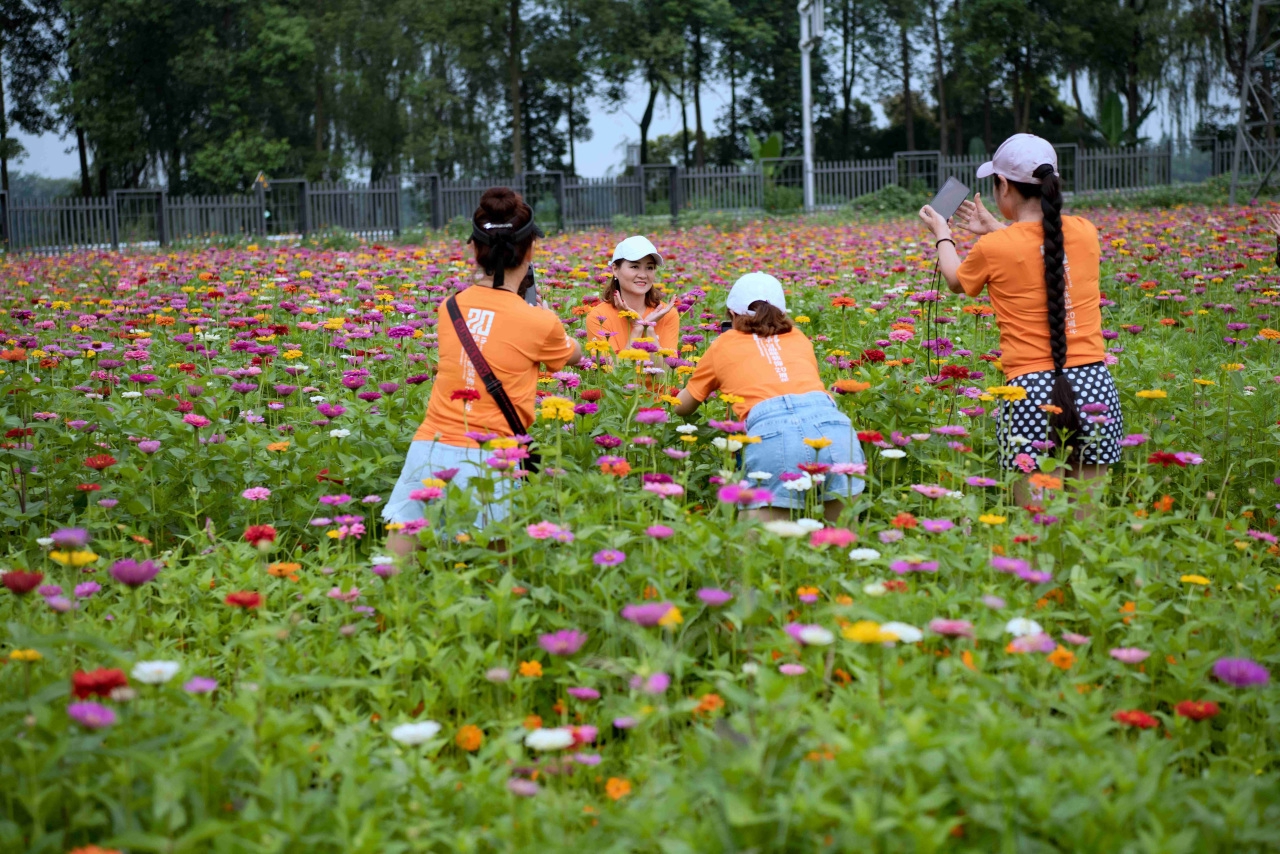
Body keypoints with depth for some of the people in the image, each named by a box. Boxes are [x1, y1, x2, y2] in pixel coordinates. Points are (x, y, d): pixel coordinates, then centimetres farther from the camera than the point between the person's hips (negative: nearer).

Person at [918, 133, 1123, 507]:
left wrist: (941, 234, 36)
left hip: (1031, 391, -4)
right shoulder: (1085, 232, 5)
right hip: (1094, 383, 4)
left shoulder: (993, 248, -5)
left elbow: (957, 281, 18)